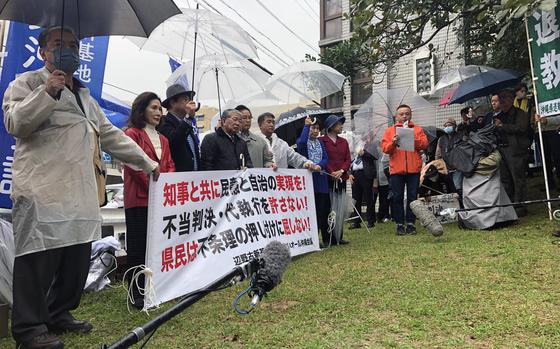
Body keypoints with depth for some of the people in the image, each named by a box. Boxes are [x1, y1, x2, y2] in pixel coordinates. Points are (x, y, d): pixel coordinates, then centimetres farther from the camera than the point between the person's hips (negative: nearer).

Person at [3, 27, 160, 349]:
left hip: (81, 191, 7)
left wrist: (147, 162, 25)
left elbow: (111, 134, 27)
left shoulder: (84, 95, 27)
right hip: (43, 189, -7)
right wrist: (48, 92, -17)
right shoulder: (27, 83, 7)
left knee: (78, 259, 8)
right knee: (39, 258, -5)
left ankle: (59, 316, 23)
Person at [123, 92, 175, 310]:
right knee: (138, 246, -1)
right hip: (139, 199, -6)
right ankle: (136, 293, 7)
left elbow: (170, 166, 15)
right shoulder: (132, 134, -1)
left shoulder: (163, 139, 21)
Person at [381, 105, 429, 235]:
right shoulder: (390, 131, 13)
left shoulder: (418, 130, 14)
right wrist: (393, 143, -15)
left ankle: (410, 224, 9)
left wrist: (413, 138, -13)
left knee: (412, 197, 2)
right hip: (397, 169, 0)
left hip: (414, 169, 0)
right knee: (397, 197, 0)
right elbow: (384, 148, 4)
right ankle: (399, 224, 7)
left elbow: (424, 144, 0)